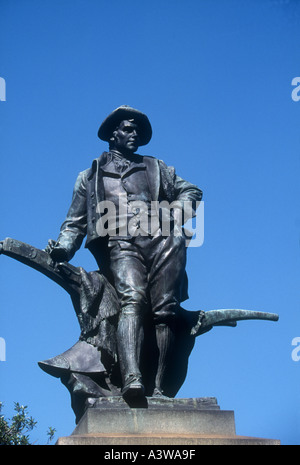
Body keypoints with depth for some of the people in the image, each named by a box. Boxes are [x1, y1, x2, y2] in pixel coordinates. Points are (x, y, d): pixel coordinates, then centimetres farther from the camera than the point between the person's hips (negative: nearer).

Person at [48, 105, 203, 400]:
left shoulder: (156, 169, 33)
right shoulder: (91, 176, 29)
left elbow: (190, 191, 31)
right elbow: (76, 221, 25)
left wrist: (177, 215, 9)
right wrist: (64, 247, 4)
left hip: (163, 241, 2)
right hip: (121, 244, -2)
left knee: (164, 311, -14)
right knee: (132, 300, -29)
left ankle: (158, 388, -18)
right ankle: (131, 378, -48)